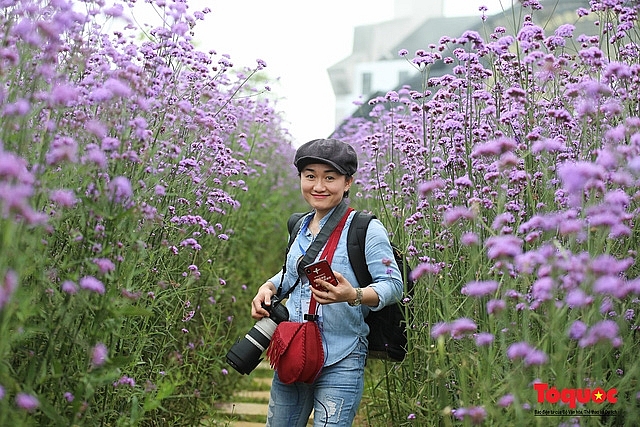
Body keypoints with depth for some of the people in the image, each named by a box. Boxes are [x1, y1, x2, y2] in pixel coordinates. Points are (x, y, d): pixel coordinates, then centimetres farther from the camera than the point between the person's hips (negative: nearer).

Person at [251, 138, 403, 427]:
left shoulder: (366, 229, -10)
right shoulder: (300, 228, 10)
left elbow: (393, 284, -13)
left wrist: (353, 296, -30)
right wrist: (268, 288, 5)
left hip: (340, 364, -6)